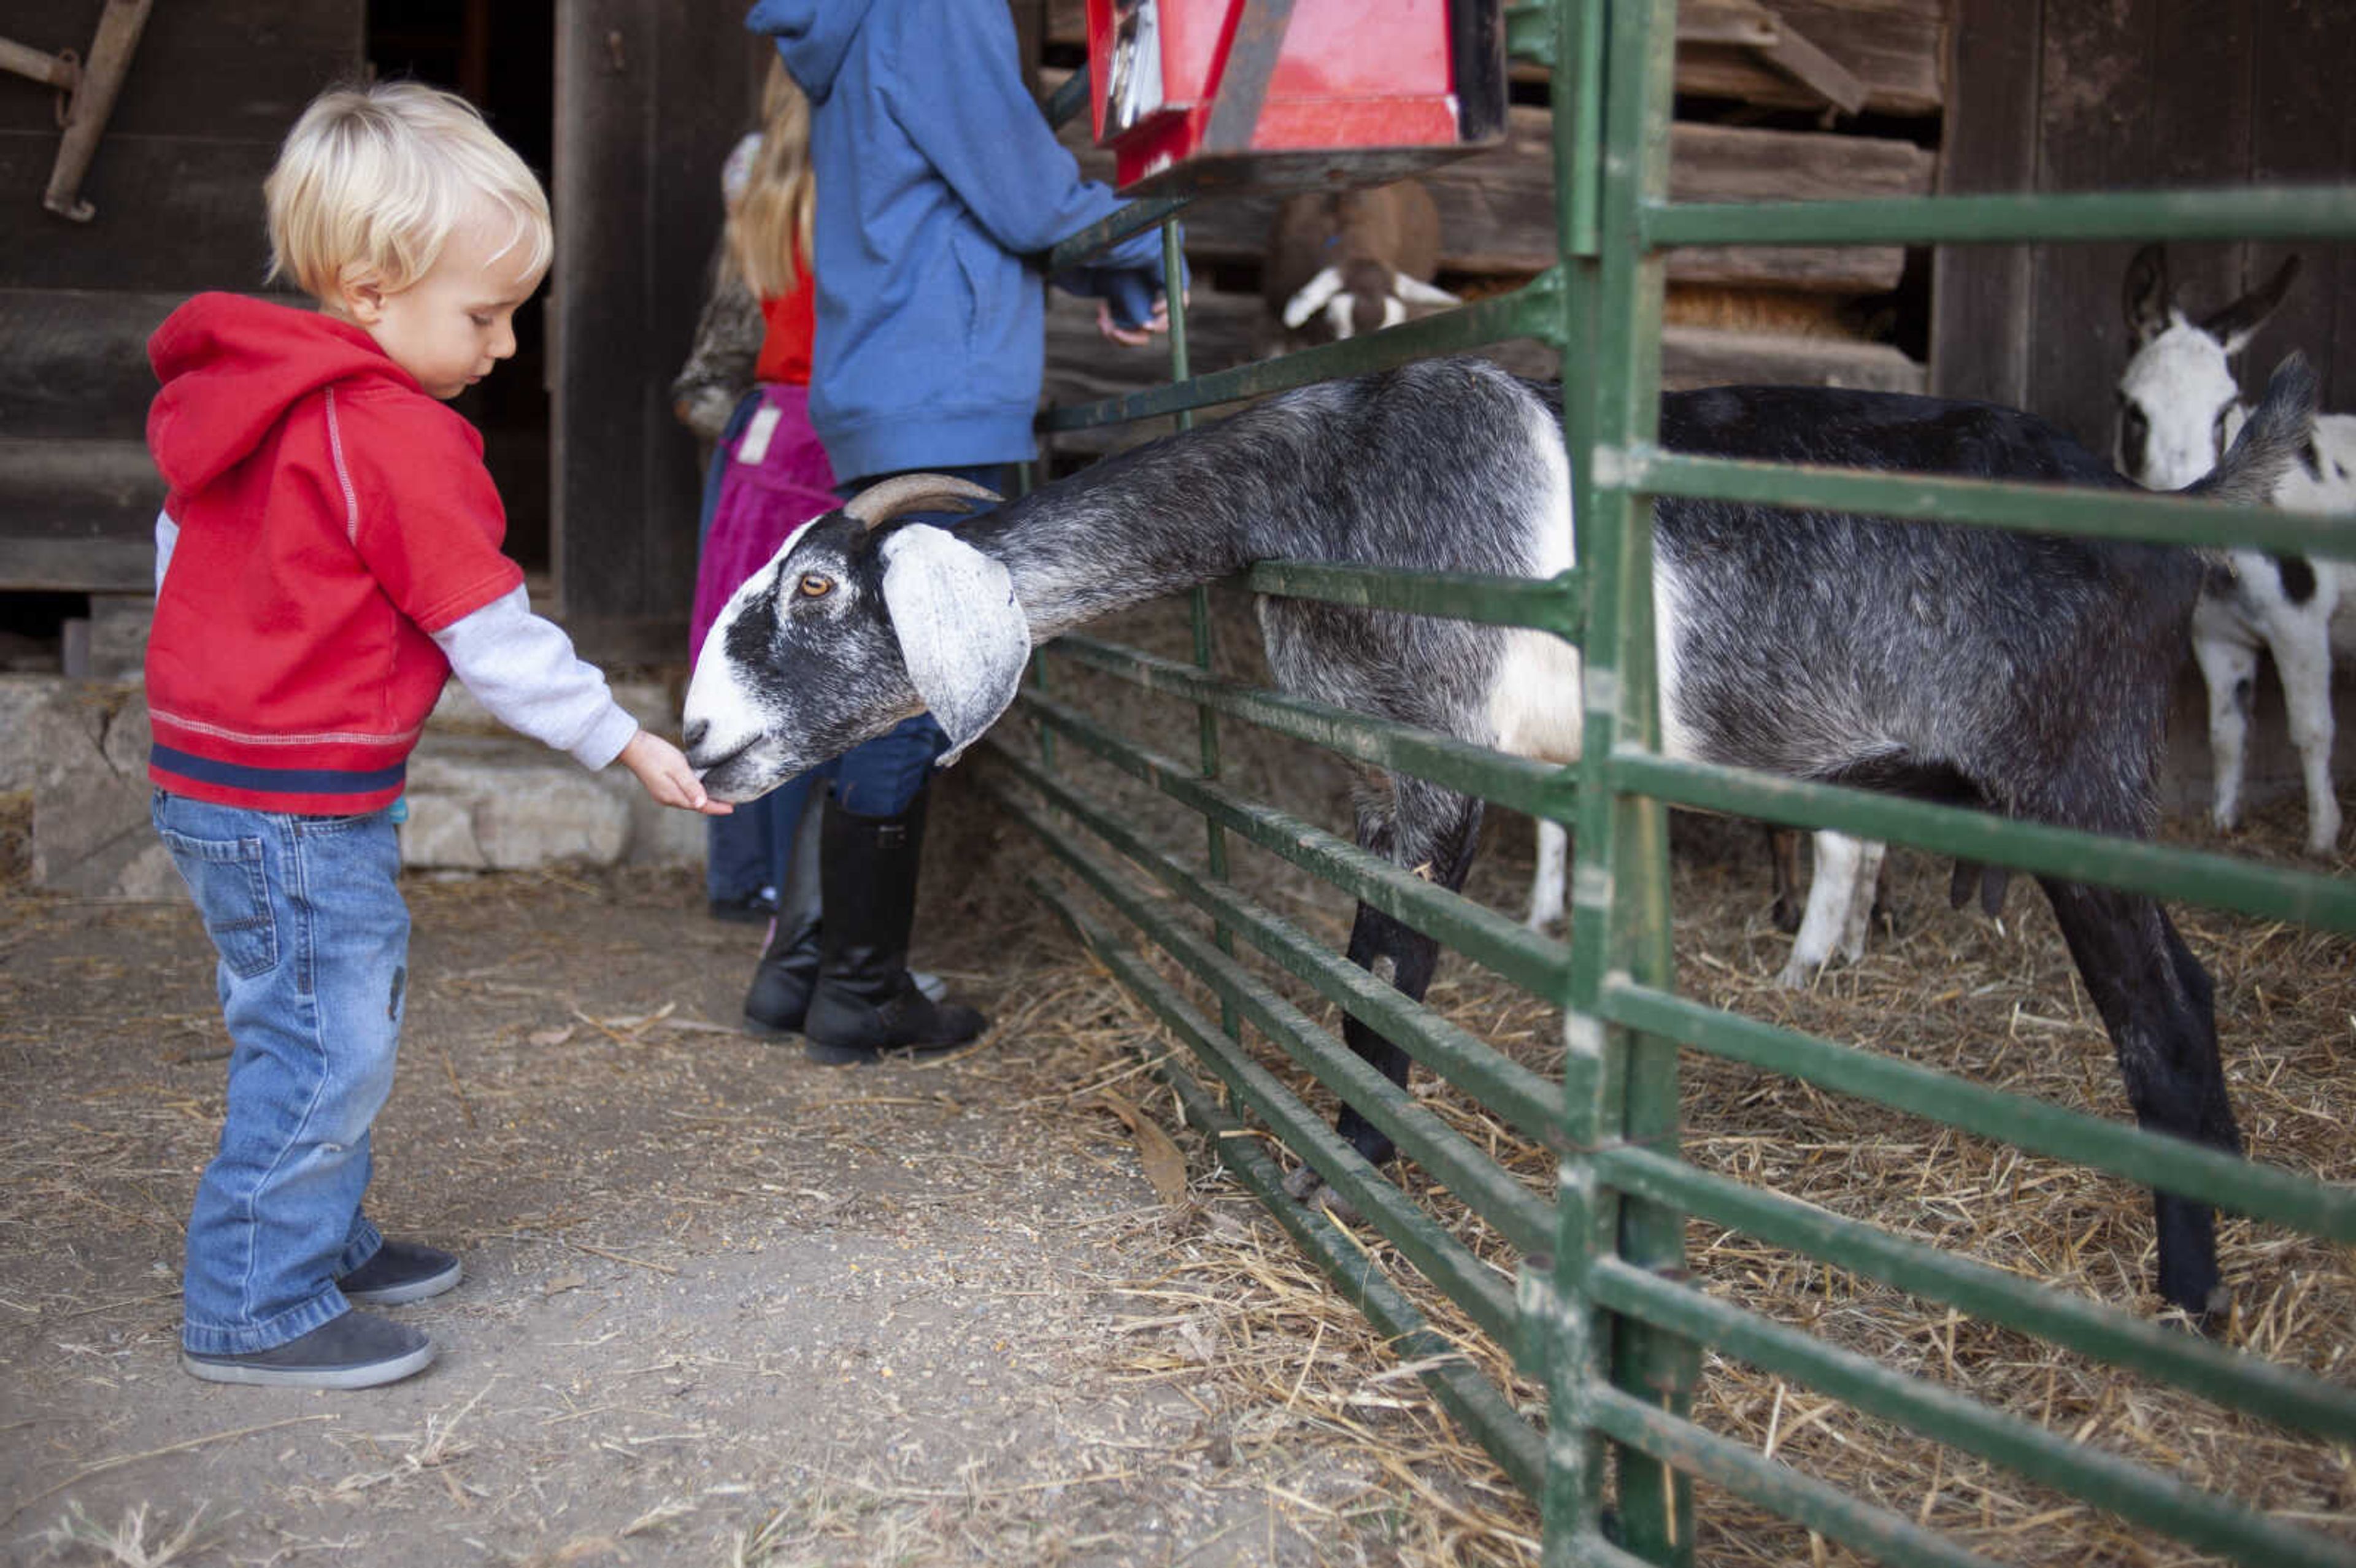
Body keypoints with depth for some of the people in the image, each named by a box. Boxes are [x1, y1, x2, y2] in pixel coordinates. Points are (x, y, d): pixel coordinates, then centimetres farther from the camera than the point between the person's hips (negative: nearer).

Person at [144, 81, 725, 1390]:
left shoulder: (242, 398, 11)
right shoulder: (394, 438, -19)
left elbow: (180, 547, 21)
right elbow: (492, 635, -16)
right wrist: (624, 743, -6)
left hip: (210, 773, 10)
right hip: (299, 801, -10)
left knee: (326, 1028, 20)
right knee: (324, 1043, -2)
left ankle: (324, 1241, 33)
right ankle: (256, 1311, 6)